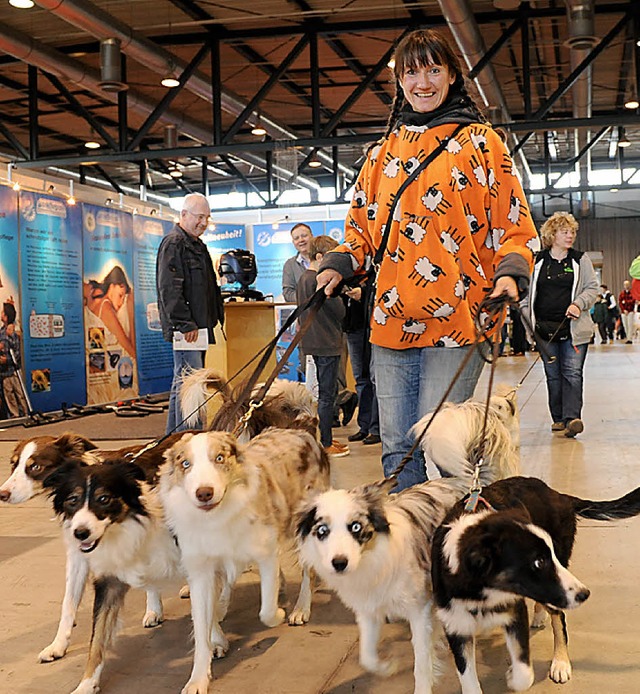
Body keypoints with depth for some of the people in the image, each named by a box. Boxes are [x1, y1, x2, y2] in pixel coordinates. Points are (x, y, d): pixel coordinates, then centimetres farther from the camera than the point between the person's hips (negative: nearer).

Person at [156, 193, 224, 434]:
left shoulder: (197, 245, 22)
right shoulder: (173, 243, -9)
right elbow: (169, 289, -18)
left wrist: (213, 318, 21)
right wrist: (185, 324, -22)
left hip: (199, 327, 10)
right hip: (185, 328, -10)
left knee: (183, 383, 13)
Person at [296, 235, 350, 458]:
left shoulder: (303, 278, 12)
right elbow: (340, 312, -14)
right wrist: (338, 295, 5)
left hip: (314, 343, 10)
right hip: (328, 344, -10)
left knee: (325, 392, 17)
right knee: (327, 395, -4)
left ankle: (326, 439, 24)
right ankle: (325, 444, 1)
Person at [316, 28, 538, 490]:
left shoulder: (479, 141, 7)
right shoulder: (384, 152, 18)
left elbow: (515, 227, 5)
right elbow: (362, 228, 23)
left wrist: (509, 273, -14)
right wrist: (338, 266, 4)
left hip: (456, 321, -4)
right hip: (391, 323, 5)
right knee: (396, 447, 6)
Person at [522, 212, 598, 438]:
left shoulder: (580, 260, 6)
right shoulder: (537, 261, 8)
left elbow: (592, 288, 6)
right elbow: (527, 292, 14)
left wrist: (579, 304, -11)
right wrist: (527, 317, 4)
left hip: (574, 327, -1)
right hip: (545, 328, 1)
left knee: (572, 373, -9)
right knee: (553, 375, 7)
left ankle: (571, 418, -16)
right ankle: (558, 418, 15)